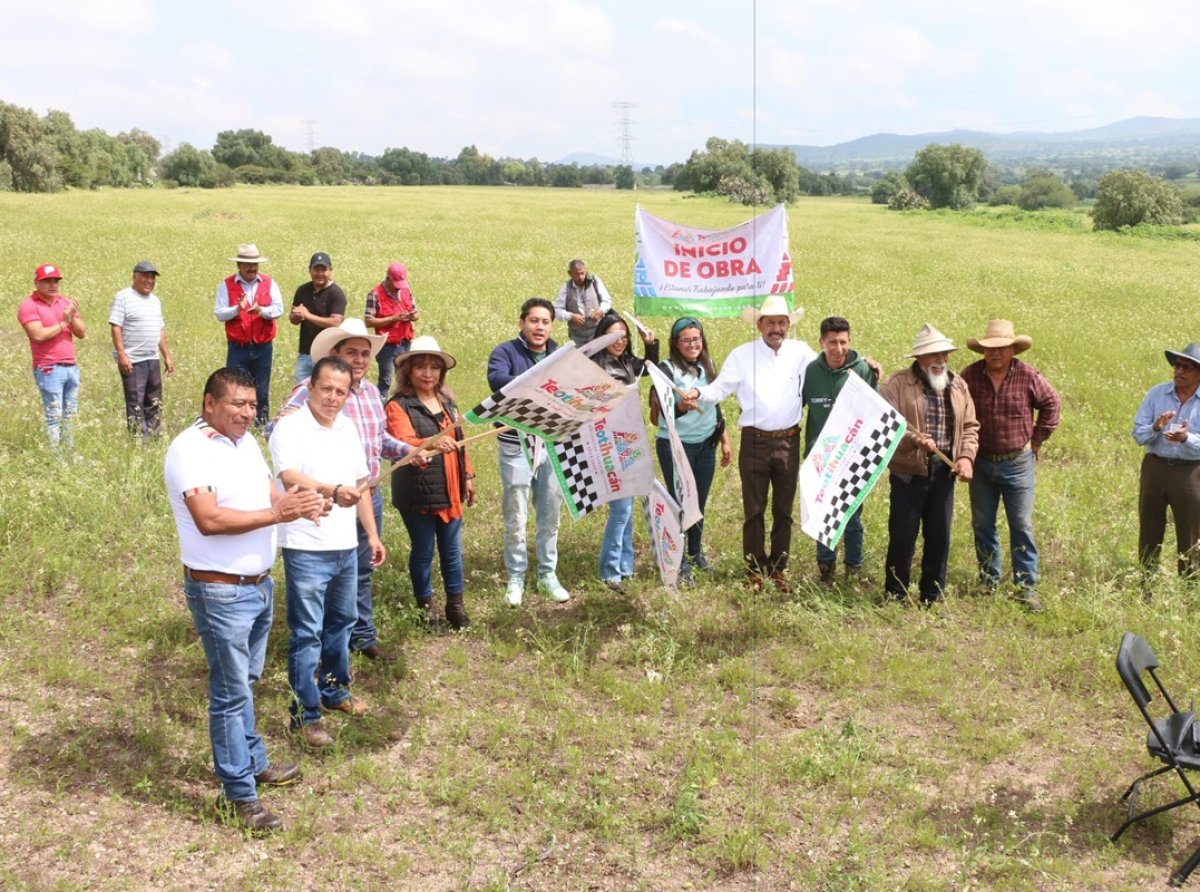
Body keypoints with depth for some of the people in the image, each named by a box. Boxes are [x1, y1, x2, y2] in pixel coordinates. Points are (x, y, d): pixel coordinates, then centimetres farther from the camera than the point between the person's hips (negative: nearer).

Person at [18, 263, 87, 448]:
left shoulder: (66, 302, 14)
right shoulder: (29, 306, -3)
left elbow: (82, 333, 9)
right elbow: (38, 335, -17)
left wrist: (72, 318, -10)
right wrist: (63, 323, -8)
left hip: (71, 367, 6)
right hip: (49, 370, -6)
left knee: (69, 416, 5)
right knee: (54, 417, -6)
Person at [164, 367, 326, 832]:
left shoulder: (245, 441, 9)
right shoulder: (190, 449, -19)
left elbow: (271, 494, 11)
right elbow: (209, 519, -27)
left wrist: (299, 504, -11)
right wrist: (275, 514, -28)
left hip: (259, 584, 8)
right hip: (221, 592, -8)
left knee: (245, 683, 22)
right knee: (231, 694, 1)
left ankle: (252, 763, 37)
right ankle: (238, 795, 11)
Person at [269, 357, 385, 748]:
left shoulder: (348, 428, 11)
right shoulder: (290, 428, -12)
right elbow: (290, 477, -30)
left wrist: (373, 534, 18)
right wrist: (332, 490, -47)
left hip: (346, 546, 7)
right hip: (306, 549, -7)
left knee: (340, 623, 19)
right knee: (307, 633, -1)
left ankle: (334, 690, 37)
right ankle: (306, 713, 8)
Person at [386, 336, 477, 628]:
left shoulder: (446, 401, 10)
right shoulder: (398, 406, -11)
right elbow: (404, 443, -28)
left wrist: (467, 475, 16)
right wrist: (430, 444, -47)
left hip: (450, 490, 5)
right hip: (417, 493, -5)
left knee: (452, 549, 14)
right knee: (423, 551, 8)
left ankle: (455, 604, 28)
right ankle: (425, 605, 25)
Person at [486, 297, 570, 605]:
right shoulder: (505, 352, -7)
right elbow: (496, 380, -27)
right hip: (517, 447, -4)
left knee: (550, 515, 13)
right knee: (516, 519, 5)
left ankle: (548, 574, 27)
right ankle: (515, 578, 20)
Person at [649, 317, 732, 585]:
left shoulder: (707, 366, 7)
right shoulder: (668, 369, -11)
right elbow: (664, 412, -14)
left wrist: (725, 441, 16)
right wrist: (683, 404, -33)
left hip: (706, 445, 5)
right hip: (675, 446, -5)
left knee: (699, 503, 15)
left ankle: (696, 553, 32)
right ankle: (680, 562, 13)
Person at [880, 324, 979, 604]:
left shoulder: (958, 386, 11)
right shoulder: (897, 384, -6)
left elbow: (970, 426, 13)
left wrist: (966, 457, -3)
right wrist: (913, 439, -28)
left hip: (944, 473, 5)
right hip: (909, 473, -4)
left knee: (939, 537, 10)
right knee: (903, 536, 0)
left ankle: (932, 597, 23)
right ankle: (895, 597, 14)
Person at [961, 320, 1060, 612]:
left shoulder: (1028, 376, -8)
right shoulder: (970, 375, -5)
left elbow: (1051, 405, 7)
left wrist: (1037, 440, 4)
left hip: (1017, 463, -2)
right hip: (981, 463, 2)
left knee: (1021, 526, -1)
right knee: (982, 526, 10)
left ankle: (1026, 586, 5)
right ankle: (988, 582, 23)